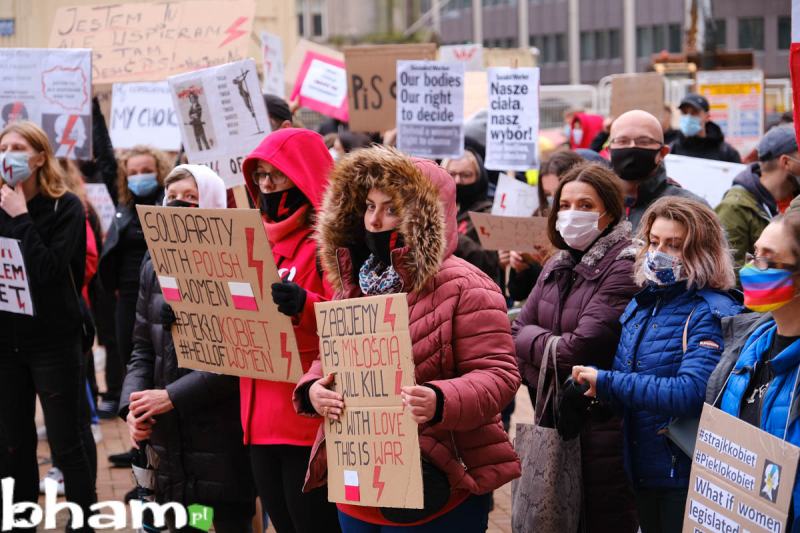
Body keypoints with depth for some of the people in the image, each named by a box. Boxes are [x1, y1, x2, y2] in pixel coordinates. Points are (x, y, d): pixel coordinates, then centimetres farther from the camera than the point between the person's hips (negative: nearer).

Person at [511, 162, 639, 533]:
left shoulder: (625, 267, -14)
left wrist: (531, 339, -3)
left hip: (601, 426, -7)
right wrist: (549, 343, -12)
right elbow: (517, 332, 7)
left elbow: (579, 350, -19)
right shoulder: (557, 266, 11)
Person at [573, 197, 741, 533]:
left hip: (687, 477, -7)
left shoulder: (712, 314, -16)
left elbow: (690, 394, -29)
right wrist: (586, 384, -5)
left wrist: (606, 383, -26)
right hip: (643, 471, 7)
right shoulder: (642, 304, 8)